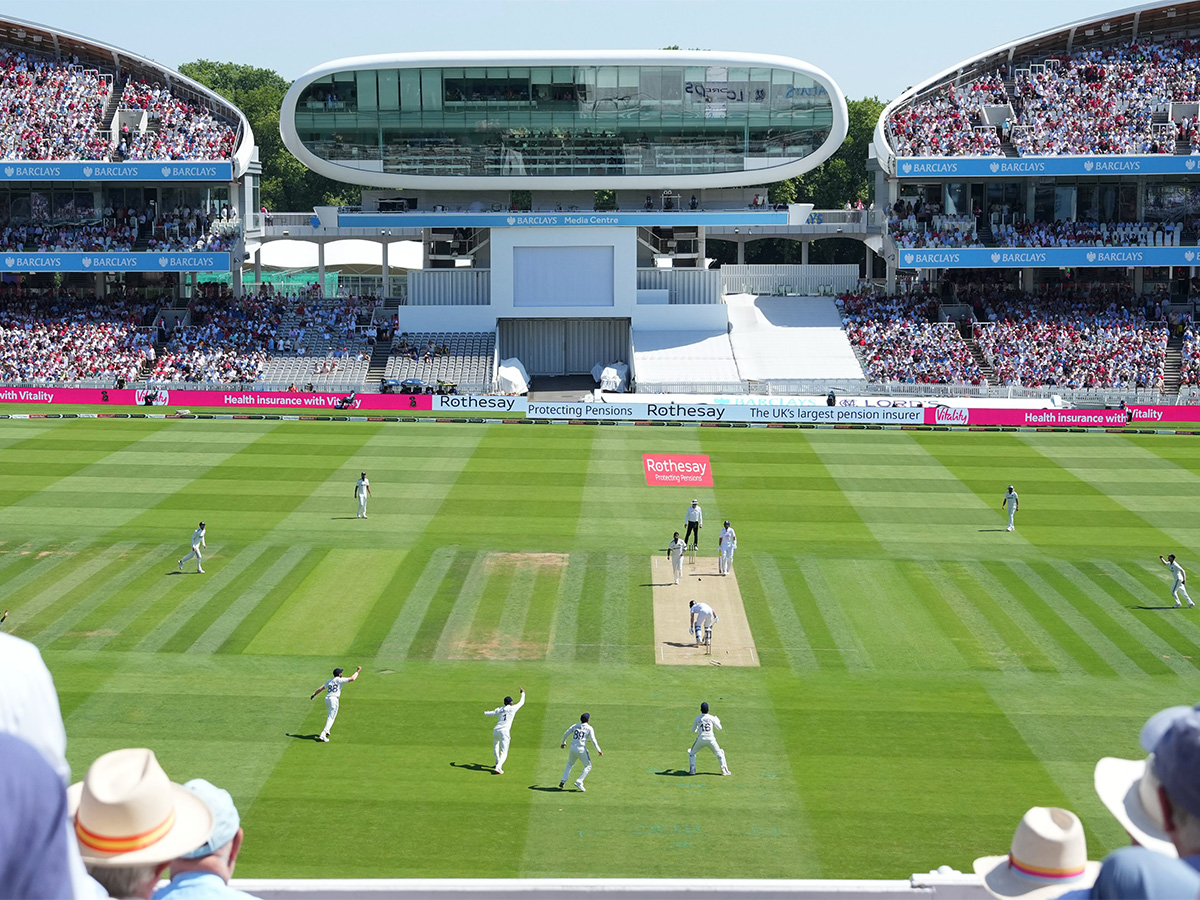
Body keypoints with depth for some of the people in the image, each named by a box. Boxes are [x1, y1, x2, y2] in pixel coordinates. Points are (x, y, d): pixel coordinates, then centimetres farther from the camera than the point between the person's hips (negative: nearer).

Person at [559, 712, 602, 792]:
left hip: (572, 748, 5)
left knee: (570, 764, 27)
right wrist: (599, 750, -10)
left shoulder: (575, 726, 11)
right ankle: (579, 782, -5)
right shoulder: (589, 728, -2)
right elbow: (593, 740, -11)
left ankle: (563, 781, 14)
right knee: (588, 766, 10)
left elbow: (565, 734, 14)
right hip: (581, 749, -5)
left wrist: (563, 743, 30)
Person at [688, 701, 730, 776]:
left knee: (692, 752, 19)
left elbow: (693, 731, 12)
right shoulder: (712, 718, 3)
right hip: (711, 739, 0)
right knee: (719, 753, 18)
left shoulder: (697, 718, 4)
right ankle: (724, 770, 9)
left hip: (701, 739, 0)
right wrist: (717, 721, 29)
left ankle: (692, 770, 7)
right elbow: (719, 728, 11)